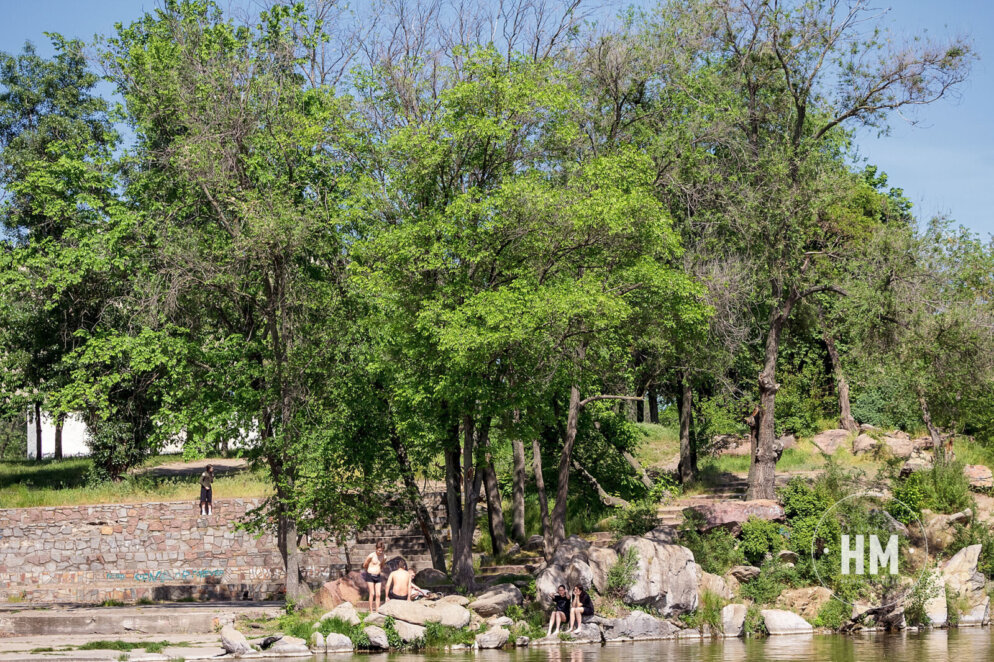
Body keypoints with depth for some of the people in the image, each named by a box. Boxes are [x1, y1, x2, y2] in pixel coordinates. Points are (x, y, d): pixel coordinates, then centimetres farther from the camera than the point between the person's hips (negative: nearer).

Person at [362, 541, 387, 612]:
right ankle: (371, 611, -1)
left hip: (378, 576, 4)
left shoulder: (384, 557, -1)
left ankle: (377, 611, 4)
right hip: (370, 576, -4)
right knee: (372, 593, -6)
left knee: (378, 594, 0)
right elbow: (364, 565, 1)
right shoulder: (371, 556, -14)